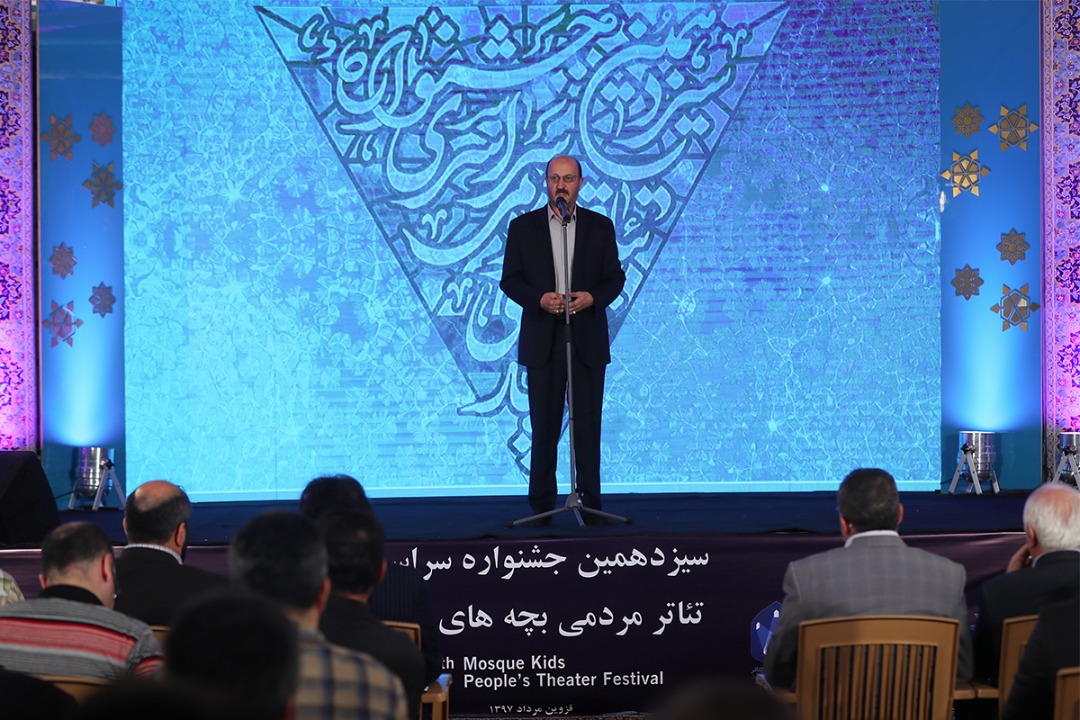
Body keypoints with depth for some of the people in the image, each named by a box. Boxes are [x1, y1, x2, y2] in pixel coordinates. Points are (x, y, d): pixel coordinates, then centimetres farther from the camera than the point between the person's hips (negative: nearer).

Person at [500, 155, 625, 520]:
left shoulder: (600, 227, 7)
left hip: (588, 340, 0)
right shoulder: (523, 226, 6)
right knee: (544, 425, 1)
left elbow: (615, 278, 7)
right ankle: (541, 505, 5)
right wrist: (539, 299, -14)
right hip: (542, 342, 0)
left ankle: (589, 501, 6)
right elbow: (510, 280, 4)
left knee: (588, 423, 1)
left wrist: (592, 297, -13)